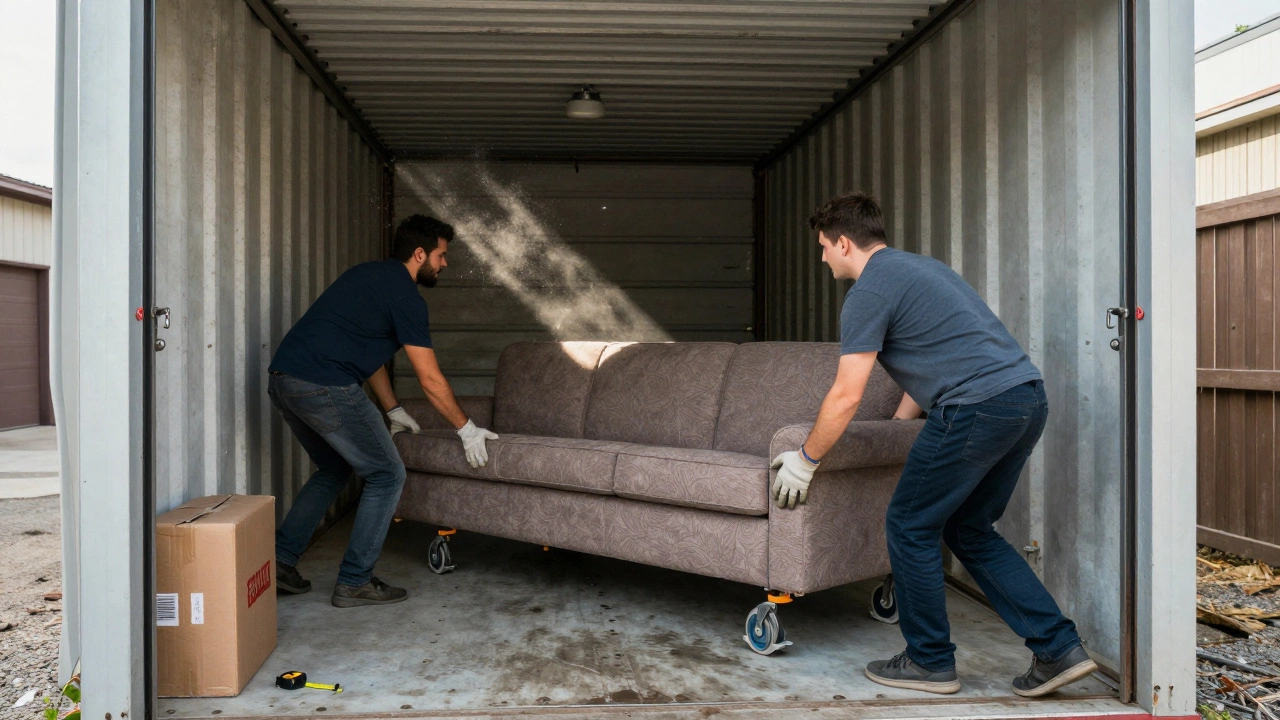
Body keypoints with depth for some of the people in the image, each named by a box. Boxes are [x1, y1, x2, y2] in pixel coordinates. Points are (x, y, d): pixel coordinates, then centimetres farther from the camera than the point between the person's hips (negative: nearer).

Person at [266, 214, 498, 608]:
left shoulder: (368, 274, 22)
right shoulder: (405, 295, -6)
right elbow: (430, 379, -5)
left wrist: (394, 410, 31)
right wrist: (467, 429, 5)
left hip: (282, 380, 9)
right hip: (324, 387, -9)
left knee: (334, 469, 27)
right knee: (387, 475, 4)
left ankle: (278, 561, 27)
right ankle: (354, 583, 9)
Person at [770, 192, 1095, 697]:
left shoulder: (869, 292, -5)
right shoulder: (917, 266, 24)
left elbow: (846, 396, -9)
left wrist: (804, 460, 3)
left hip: (977, 406, -9)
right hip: (1029, 398, 10)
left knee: (910, 526, 6)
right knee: (969, 529, 19)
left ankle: (930, 662, 18)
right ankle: (1059, 649, 18)